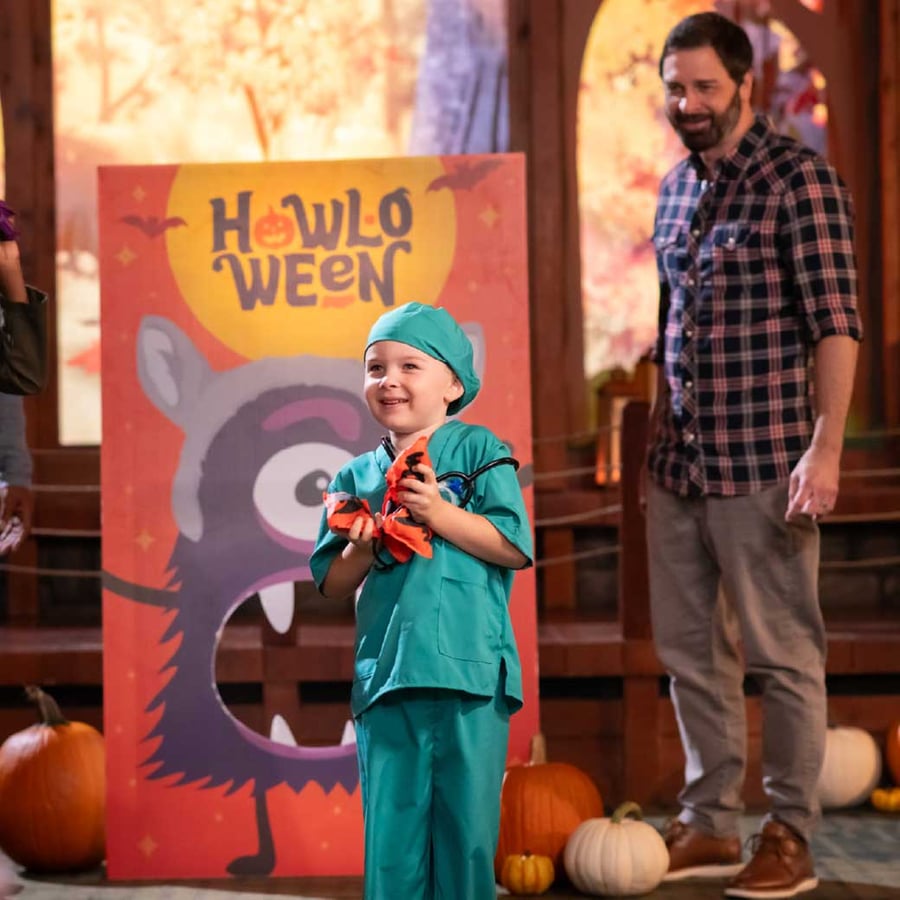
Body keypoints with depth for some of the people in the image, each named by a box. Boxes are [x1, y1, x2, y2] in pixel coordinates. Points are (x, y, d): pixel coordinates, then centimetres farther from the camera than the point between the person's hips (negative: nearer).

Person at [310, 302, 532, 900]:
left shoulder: (477, 451, 3)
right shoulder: (356, 478, 12)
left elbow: (515, 547, -6)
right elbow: (333, 585, 13)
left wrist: (438, 512, -13)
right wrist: (363, 548, -6)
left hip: (469, 673, -3)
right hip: (384, 676, 3)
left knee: (468, 828, 2)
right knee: (390, 832, 3)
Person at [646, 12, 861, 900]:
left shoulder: (798, 180, -9)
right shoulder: (675, 188, 13)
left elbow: (834, 325, -13)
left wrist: (825, 450, -19)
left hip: (761, 461, -7)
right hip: (680, 461, 7)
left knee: (781, 655, 2)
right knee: (688, 649, 12)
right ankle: (708, 825, 23)